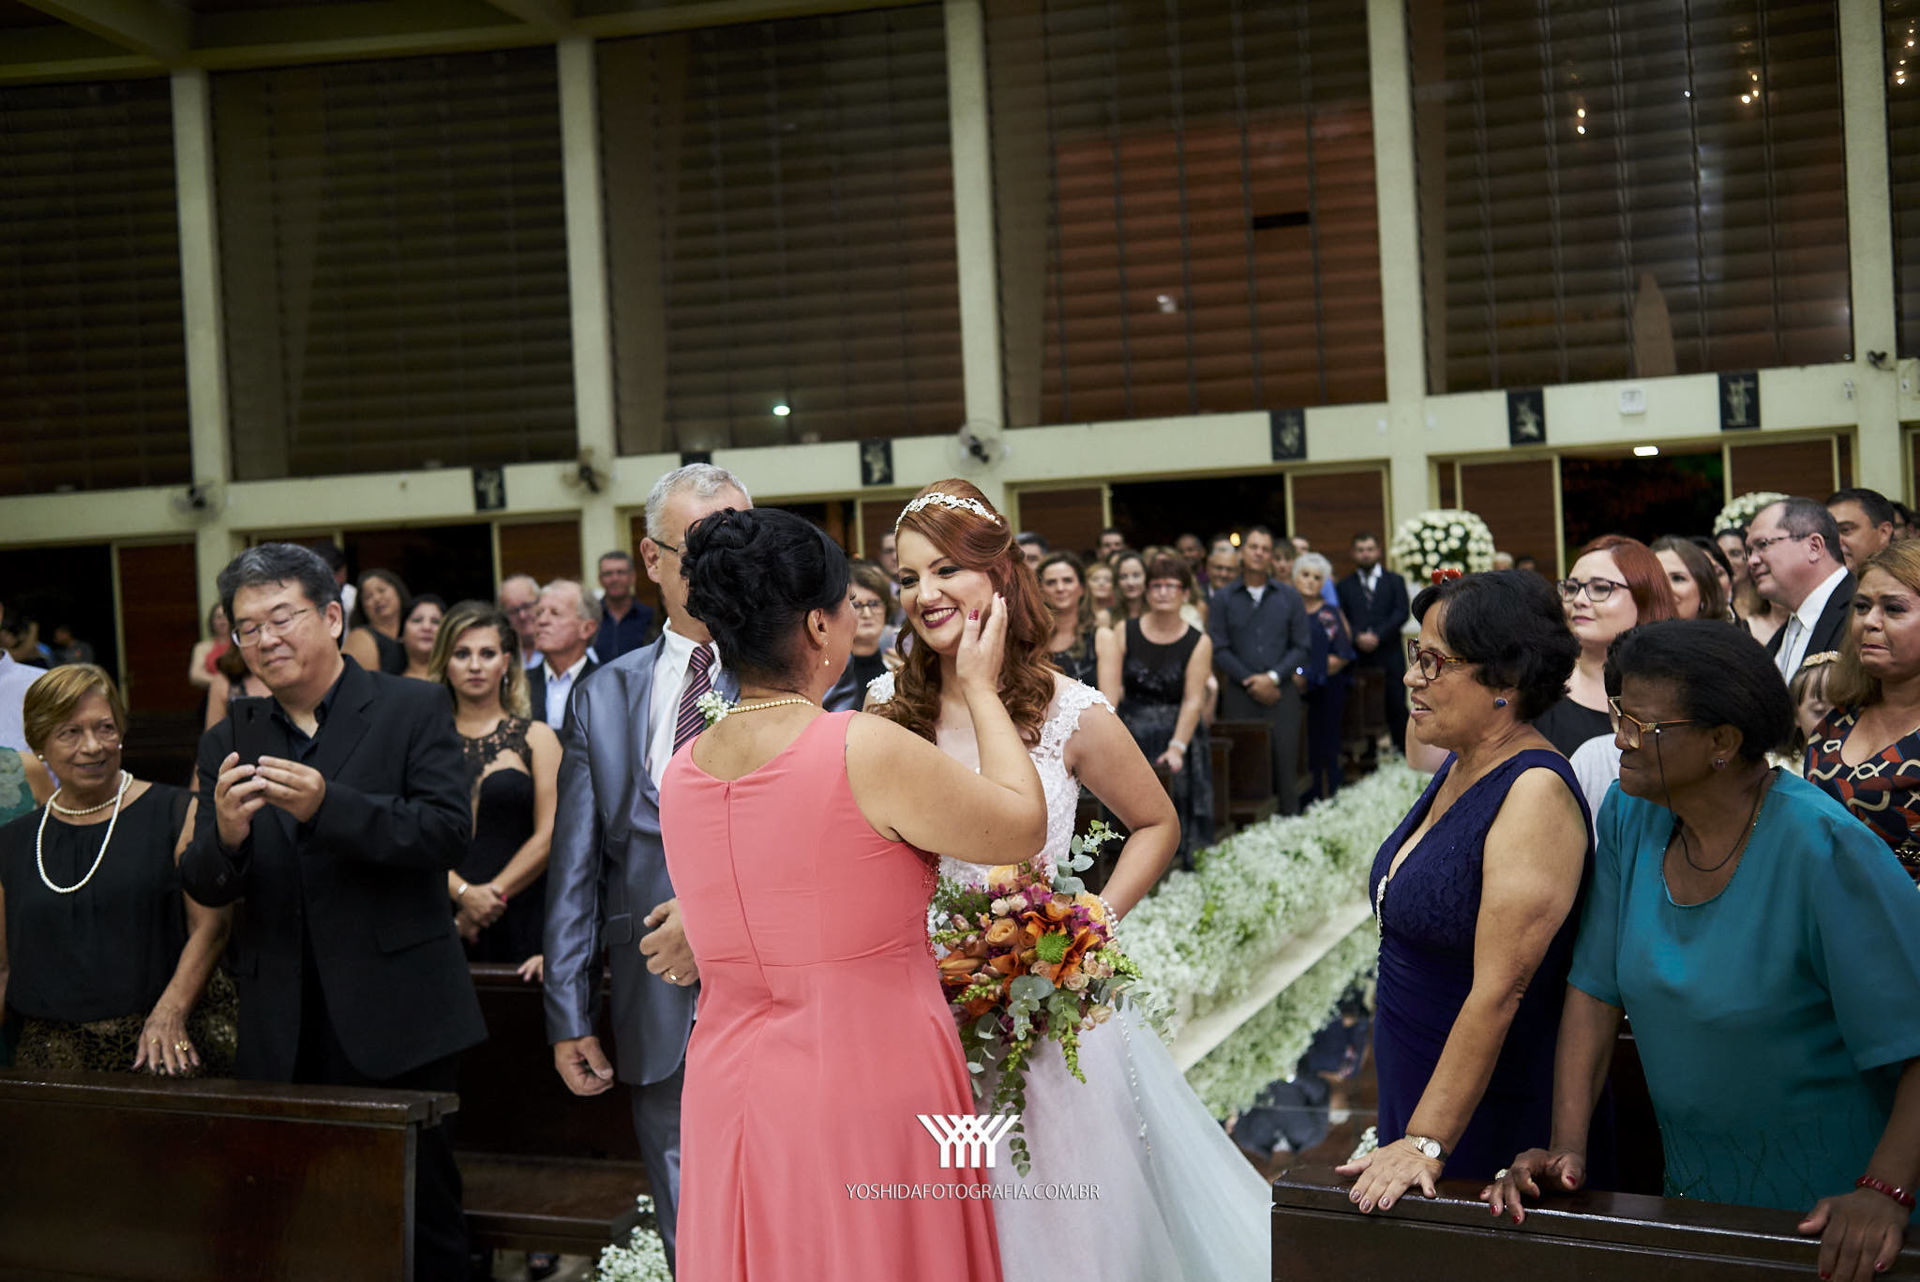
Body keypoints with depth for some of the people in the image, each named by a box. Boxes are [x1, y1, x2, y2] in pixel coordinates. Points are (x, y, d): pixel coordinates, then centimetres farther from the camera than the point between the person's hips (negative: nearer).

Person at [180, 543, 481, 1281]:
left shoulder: (413, 711, -1)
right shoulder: (228, 745, 10)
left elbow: (449, 833, -13)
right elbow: (205, 889, 6)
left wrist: (327, 806, -26)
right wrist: (226, 836, -17)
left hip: (396, 1024, -3)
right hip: (282, 1033, 4)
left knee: (421, 1209, 4)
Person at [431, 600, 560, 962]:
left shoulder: (536, 738, 8)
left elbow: (549, 836, 1)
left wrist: (494, 892, -8)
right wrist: (463, 893, -13)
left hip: (521, 918, -1)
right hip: (442, 917, 1)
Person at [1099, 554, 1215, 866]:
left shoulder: (1198, 642, 0)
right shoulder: (1123, 633, 4)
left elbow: (1193, 699, -8)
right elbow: (1110, 689, -3)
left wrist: (1177, 747, -19)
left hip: (1177, 732, -1)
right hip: (1130, 733, 1)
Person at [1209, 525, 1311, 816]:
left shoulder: (1289, 596, 9)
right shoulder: (1223, 598, 6)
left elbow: (1303, 646, 5)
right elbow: (1219, 649, 1)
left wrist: (1272, 677, -7)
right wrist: (1250, 683, -7)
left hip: (1281, 692, 1)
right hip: (1239, 695, 0)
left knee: (1285, 763, -3)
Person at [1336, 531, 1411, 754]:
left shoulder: (1395, 581, 12)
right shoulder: (1344, 586, 13)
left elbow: (1401, 614, -1)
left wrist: (1377, 636, -13)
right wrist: (1358, 637, -16)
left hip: (1389, 655, 0)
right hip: (1358, 658, 1)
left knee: (1397, 709, -1)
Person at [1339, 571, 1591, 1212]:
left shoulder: (1535, 794, -22)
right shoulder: (1459, 765, 5)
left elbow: (1498, 991, -25)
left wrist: (1427, 1143, -24)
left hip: (1485, 1116, -8)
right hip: (1412, 1084, 8)